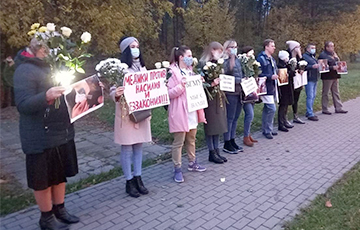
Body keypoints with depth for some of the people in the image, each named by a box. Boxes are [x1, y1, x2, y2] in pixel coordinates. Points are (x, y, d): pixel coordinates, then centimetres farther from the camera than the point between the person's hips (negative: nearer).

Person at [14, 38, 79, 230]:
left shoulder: (50, 66, 13)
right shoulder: (26, 70, -15)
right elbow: (23, 105, -21)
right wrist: (46, 96, -36)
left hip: (61, 132, 8)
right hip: (41, 137, -8)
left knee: (60, 174, 17)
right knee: (44, 178, 7)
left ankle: (59, 210, 34)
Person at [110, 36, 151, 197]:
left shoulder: (142, 67, 13)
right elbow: (112, 91, -13)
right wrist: (116, 94, -33)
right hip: (126, 112, -6)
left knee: (139, 146, 11)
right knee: (127, 147, 2)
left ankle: (138, 178, 22)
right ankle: (129, 182, 14)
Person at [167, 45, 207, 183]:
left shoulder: (190, 71, 15)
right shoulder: (173, 73, -11)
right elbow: (169, 93, -16)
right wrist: (181, 86, -27)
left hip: (192, 111, 8)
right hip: (180, 113, -8)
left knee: (191, 139, 18)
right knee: (178, 142, 0)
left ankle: (192, 163, 33)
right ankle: (177, 169, 10)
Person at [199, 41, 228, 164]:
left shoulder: (218, 64, 14)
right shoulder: (203, 64, -10)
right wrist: (212, 84, -26)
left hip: (219, 98, 8)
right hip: (209, 98, -8)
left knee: (218, 125, 11)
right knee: (210, 125, 0)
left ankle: (216, 150, 22)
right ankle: (212, 153, 11)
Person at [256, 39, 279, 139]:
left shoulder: (272, 59, 16)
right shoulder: (261, 58, -13)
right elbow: (259, 74, -19)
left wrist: (277, 75, 10)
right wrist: (271, 77, -21)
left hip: (272, 87, 9)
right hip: (266, 87, -9)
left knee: (267, 109, 15)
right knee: (272, 108, -10)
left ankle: (265, 129, 24)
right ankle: (268, 130, 3)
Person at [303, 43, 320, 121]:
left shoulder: (313, 57, 22)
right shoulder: (304, 56, -8)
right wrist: (312, 66, -27)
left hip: (315, 79, 10)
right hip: (309, 79, -10)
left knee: (313, 96, 11)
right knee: (310, 97, -10)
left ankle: (308, 112, 19)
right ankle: (310, 114, -7)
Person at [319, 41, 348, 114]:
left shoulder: (334, 54, 16)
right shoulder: (322, 55, -11)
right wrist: (333, 67, -23)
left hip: (335, 76, 8)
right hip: (327, 77, -8)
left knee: (336, 92, 11)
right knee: (325, 93, 1)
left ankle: (338, 108, 17)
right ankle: (324, 109, 9)